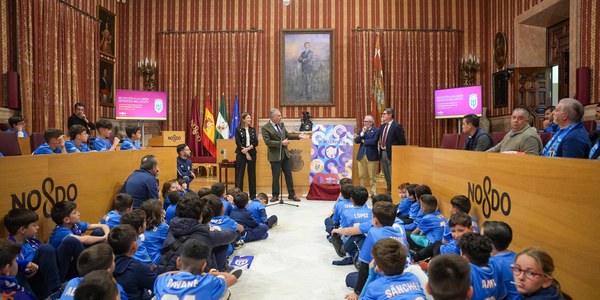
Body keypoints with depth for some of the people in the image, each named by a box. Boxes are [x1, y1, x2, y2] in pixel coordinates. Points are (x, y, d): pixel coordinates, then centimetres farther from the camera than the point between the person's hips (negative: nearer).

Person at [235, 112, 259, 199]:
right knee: (240, 174, -2)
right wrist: (246, 153, -11)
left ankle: (253, 195, 11)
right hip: (241, 154, -3)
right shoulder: (238, 129, 0)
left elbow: (256, 142, 3)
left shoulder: (253, 130, 10)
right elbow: (238, 143, -6)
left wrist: (248, 148, -14)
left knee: (252, 174, 5)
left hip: (252, 153, 3)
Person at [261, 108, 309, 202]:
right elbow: (267, 142, -20)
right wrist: (281, 143, -21)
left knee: (289, 175, 9)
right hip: (275, 156, -6)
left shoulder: (281, 124, 8)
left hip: (285, 154, 6)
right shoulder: (265, 128, -11)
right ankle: (275, 196, 19)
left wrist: (298, 136, 6)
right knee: (276, 177, 4)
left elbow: (287, 135, 18)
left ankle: (292, 195, 19)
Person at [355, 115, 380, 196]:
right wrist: (362, 133, -10)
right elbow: (356, 141, 3)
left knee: (372, 176, 0)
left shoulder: (376, 130, -2)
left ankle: (373, 193, 6)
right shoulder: (361, 130, 14)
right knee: (362, 176, 9)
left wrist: (363, 141, -3)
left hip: (371, 156, -5)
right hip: (361, 155, 5)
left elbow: (373, 141, -15)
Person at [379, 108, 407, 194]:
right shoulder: (382, 127, 12)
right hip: (383, 152, 8)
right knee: (386, 175, 13)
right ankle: (389, 191, 22)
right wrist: (380, 145, 7)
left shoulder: (397, 126, -12)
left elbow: (402, 142, -10)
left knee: (392, 175, -3)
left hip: (391, 153, -8)